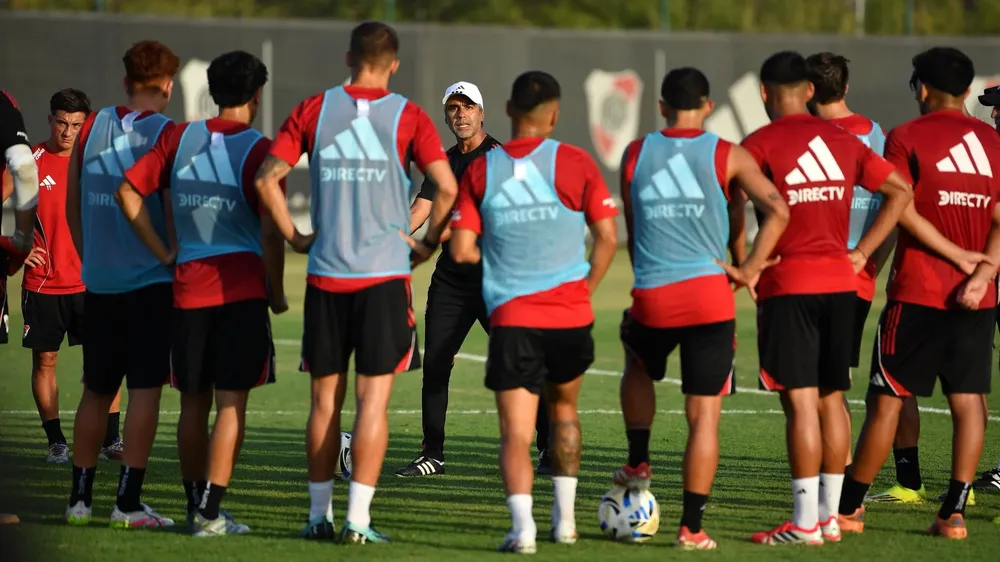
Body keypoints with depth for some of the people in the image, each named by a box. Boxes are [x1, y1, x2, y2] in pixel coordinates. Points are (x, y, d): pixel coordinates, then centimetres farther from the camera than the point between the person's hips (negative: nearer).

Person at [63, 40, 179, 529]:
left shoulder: (92, 127, 6)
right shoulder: (168, 135, -8)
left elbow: (72, 208, 12)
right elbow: (175, 212, -10)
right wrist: (179, 267, 3)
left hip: (98, 281, 5)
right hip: (151, 283, -5)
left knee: (96, 391, 13)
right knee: (145, 389, -2)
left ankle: (80, 497, 16)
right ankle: (128, 502, -6)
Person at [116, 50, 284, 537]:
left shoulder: (179, 138, 7)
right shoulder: (258, 150, -6)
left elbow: (128, 191, 3)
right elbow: (270, 231, -10)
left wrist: (162, 252, 7)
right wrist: (276, 294, 1)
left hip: (188, 288, 4)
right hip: (242, 288, -4)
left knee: (194, 401, 13)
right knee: (231, 403, -2)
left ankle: (193, 504, 20)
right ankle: (209, 514, -7)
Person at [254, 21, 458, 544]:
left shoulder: (314, 110, 5)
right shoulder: (407, 117, -1)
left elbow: (268, 176, -1)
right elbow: (446, 187, -10)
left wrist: (294, 236, 9)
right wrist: (428, 243, 4)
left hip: (325, 275, 2)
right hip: (384, 274, -2)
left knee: (325, 398, 10)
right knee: (373, 398, -1)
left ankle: (318, 515, 13)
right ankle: (358, 519, -5)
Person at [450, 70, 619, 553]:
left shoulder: (480, 171, 1)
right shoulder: (575, 163, -1)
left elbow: (462, 250, -1)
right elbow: (607, 237, 0)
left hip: (511, 317, -1)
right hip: (571, 314, 1)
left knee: (515, 434, -3)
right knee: (564, 408, 25)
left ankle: (522, 524, -23)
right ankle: (565, 518, 27)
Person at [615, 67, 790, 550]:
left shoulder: (635, 154, 7)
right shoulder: (727, 156, 0)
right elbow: (777, 210, -11)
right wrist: (751, 268, -3)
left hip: (651, 296, 2)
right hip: (709, 295, -2)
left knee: (638, 366, 36)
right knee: (704, 416, 2)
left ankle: (638, 464, 31)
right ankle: (691, 527, 0)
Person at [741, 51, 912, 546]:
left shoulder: (760, 145, -5)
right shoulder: (843, 141, 11)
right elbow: (901, 191, 12)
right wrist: (861, 254, 10)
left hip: (788, 286, -5)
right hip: (840, 283, 5)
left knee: (800, 401, -6)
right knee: (831, 399, 12)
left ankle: (805, 522, -7)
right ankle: (830, 515, 15)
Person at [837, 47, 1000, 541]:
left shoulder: (906, 137, -3)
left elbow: (903, 211, -11)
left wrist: (960, 256, -8)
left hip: (917, 291, -3)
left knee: (888, 398, 2)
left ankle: (848, 507, 8)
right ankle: (954, 512, -2)